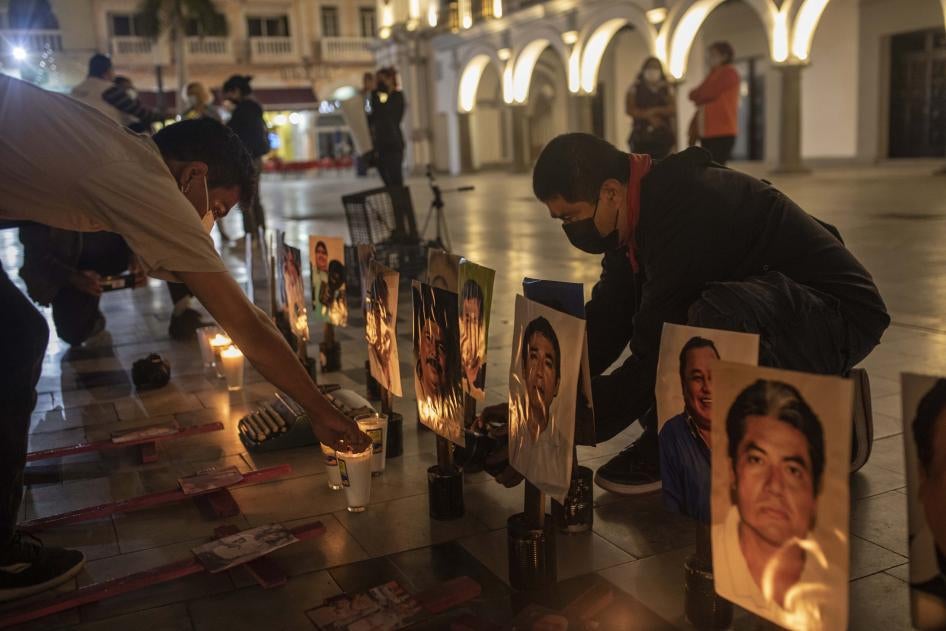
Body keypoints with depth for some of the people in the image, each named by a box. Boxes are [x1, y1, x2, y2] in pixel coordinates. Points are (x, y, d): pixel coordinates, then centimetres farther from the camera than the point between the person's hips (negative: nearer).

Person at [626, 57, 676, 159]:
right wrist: (648, 116, -15)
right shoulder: (635, 88, 7)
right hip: (641, 137, -2)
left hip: (663, 137, 2)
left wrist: (655, 110, -15)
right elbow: (629, 109, -5)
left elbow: (673, 109, 0)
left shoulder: (666, 89, 12)